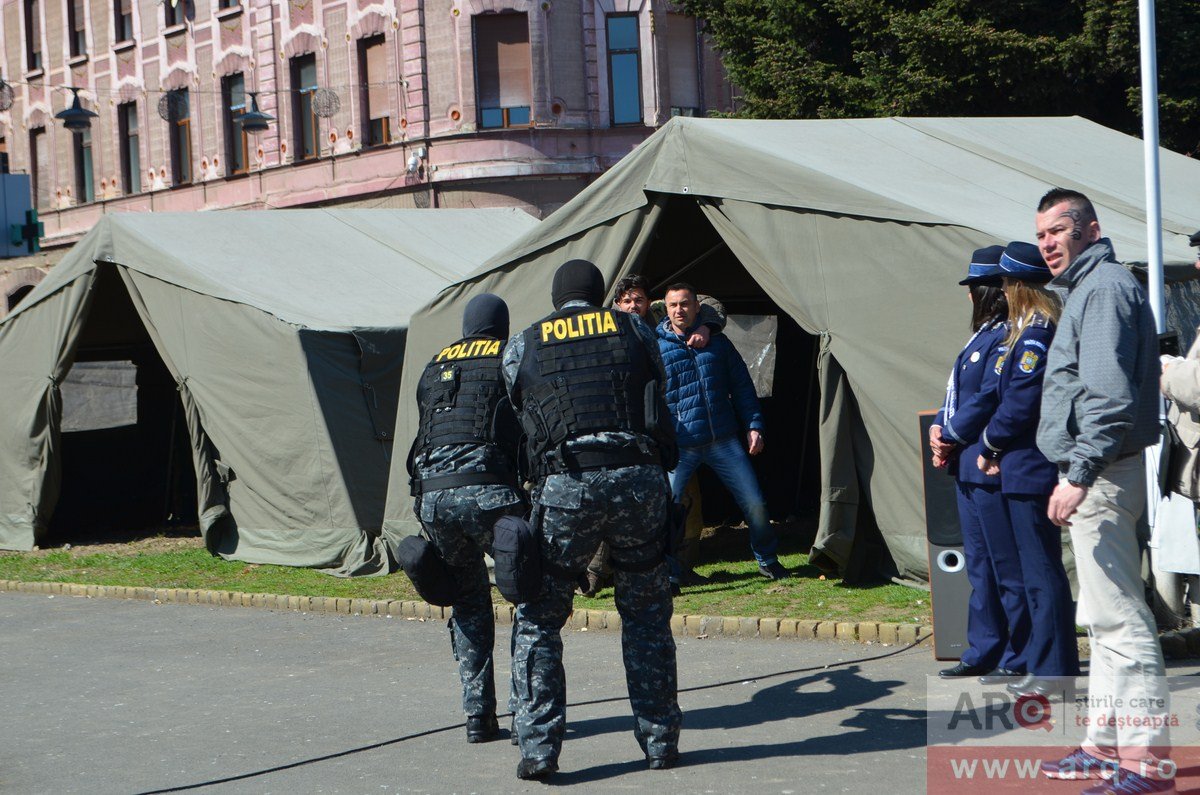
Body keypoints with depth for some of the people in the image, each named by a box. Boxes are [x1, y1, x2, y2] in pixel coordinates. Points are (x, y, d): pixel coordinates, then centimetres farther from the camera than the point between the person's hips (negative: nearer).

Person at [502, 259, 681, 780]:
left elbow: (516, 421, 18)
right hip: (639, 477, 1)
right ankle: (660, 741, 16)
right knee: (646, 614, 16)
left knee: (538, 619, 10)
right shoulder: (634, 330, 17)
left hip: (565, 486, -1)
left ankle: (538, 748, 2)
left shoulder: (522, 347, 15)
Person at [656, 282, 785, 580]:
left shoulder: (717, 342, 8)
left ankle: (767, 561, 25)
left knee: (754, 503, 4)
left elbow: (742, 386, 13)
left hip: (723, 440, 3)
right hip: (678, 445, -2)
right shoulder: (655, 347, -1)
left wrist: (753, 425, 6)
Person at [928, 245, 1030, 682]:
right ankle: (983, 652, 21)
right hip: (969, 467, 11)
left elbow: (987, 400, -20)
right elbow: (957, 393, 21)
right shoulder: (982, 336, 18)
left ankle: (1020, 658, 1)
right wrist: (939, 429, 5)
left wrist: (951, 437, -10)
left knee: (1007, 566, -4)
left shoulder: (1006, 338, -14)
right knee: (979, 565, 14)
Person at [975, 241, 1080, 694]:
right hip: (1026, 467, 10)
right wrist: (997, 447, 9)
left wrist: (990, 443, -5)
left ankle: (1051, 671, -2)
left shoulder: (1036, 334, -16)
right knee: (1039, 569, 14)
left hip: (1029, 469, -10)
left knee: (1040, 571, -6)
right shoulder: (1027, 330, 15)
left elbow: (1020, 402, -19)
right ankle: (1048, 663, 21)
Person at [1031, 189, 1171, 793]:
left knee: (1120, 617, -12)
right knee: (1102, 617, 16)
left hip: (1102, 473, -11)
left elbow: (1109, 395, -23)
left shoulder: (1105, 286, -13)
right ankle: (1105, 744, 24)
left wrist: (1081, 475, -26)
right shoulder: (1085, 288, 20)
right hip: (1094, 473, 11)